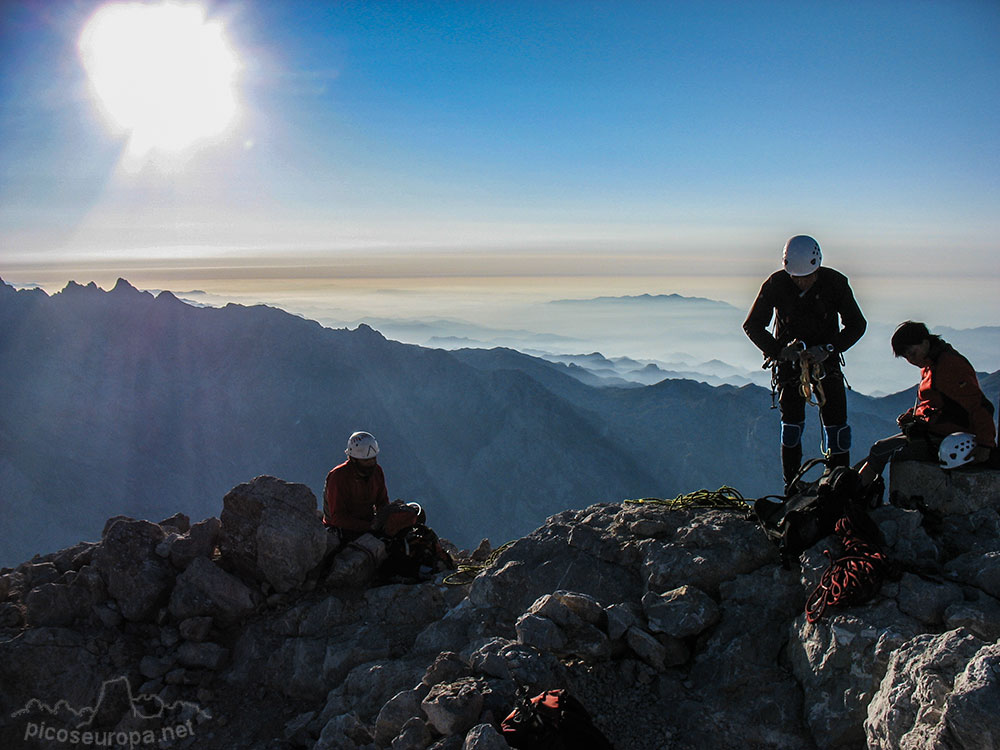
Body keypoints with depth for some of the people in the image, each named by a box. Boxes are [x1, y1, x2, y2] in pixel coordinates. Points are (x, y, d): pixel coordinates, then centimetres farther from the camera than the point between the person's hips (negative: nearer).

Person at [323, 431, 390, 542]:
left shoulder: (377, 471, 4)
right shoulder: (338, 477, -16)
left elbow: (382, 502, 15)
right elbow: (337, 517, -18)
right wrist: (368, 526, -26)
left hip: (367, 524, 6)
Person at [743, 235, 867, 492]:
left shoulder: (835, 283, -11)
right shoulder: (775, 284, -12)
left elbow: (857, 324, -4)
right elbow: (752, 326, -5)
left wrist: (828, 349, -18)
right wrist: (779, 351, -19)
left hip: (825, 358, 1)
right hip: (789, 359, -1)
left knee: (837, 423, -7)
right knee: (792, 423, -9)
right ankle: (792, 488, 1)